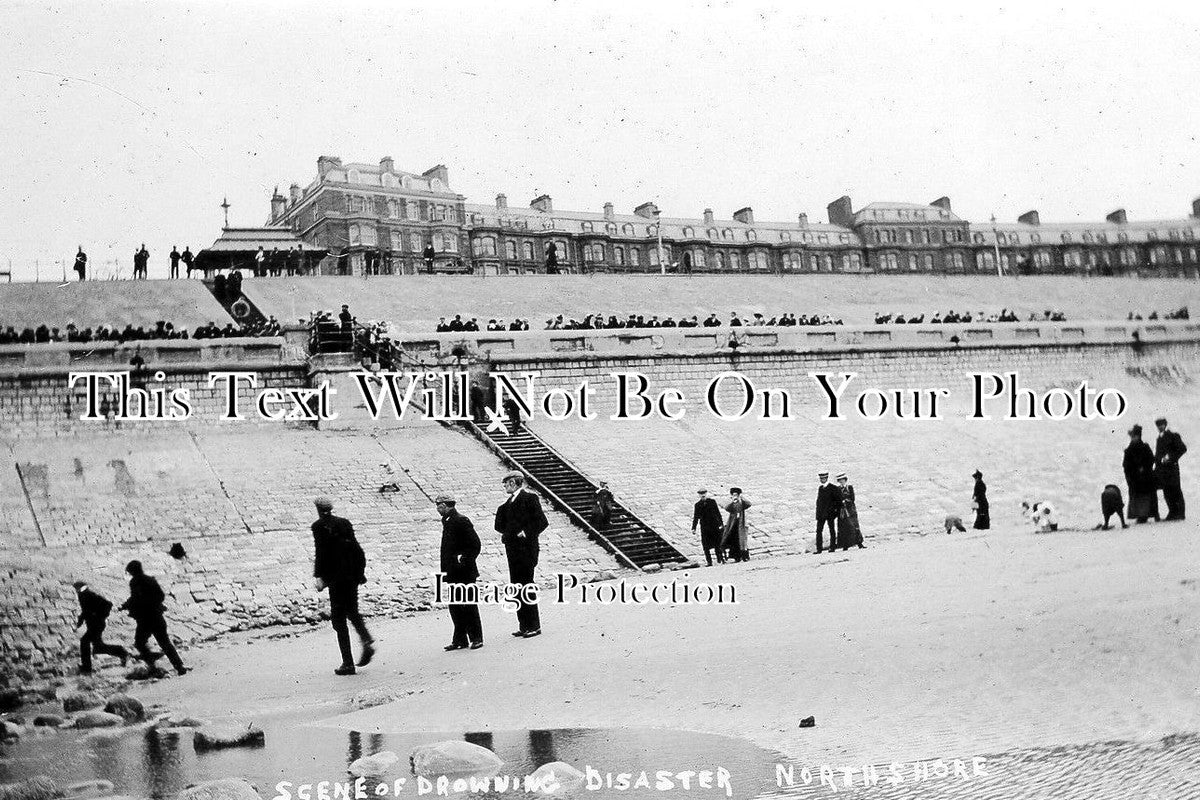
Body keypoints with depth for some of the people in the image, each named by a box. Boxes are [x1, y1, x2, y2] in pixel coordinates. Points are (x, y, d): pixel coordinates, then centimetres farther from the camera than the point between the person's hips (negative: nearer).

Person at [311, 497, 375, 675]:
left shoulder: (319, 526, -4)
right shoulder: (344, 523, 12)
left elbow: (320, 552, -12)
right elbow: (357, 548, 11)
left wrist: (319, 576, -12)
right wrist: (360, 572, 15)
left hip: (336, 577, -6)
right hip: (352, 575, 6)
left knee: (339, 618, 0)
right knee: (352, 611, 23)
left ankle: (348, 663, -2)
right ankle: (367, 641, -1)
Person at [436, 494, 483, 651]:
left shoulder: (461, 521, -13)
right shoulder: (447, 521, 13)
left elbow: (475, 545, -15)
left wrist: (464, 559, -18)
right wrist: (445, 570, 13)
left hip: (465, 573, -8)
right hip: (453, 573, 8)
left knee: (469, 606, -1)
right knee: (455, 606, 9)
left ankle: (476, 638, 7)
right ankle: (460, 640, 15)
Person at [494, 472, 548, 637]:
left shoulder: (529, 498, -6)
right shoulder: (509, 501, 17)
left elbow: (542, 522, -10)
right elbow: (500, 525, 16)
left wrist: (527, 533, -14)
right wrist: (502, 507, 4)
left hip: (526, 548, -8)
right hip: (513, 549, 8)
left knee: (526, 586, -7)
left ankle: (534, 626, -2)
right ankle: (524, 625, 15)